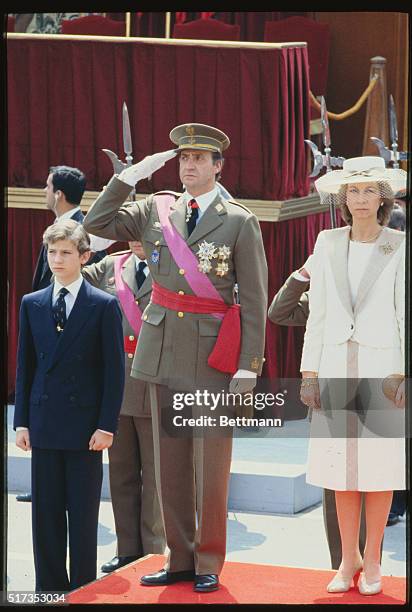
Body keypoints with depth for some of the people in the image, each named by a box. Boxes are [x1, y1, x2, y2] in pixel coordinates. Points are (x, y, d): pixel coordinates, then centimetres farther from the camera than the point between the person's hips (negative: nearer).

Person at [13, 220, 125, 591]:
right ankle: (49, 588, 14)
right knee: (45, 511, 6)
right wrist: (22, 421, 5)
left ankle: (83, 589, 10)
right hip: (44, 424, 3)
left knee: (84, 513, 2)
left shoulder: (104, 306, -2)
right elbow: (25, 366, 11)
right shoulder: (32, 304, 9)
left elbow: (115, 369, -3)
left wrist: (107, 425, -9)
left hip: (85, 425, -3)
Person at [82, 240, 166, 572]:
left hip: (155, 386, -5)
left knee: (154, 473, 4)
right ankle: (128, 550, 21)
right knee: (121, 471, 12)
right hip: (116, 382, 5)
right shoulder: (111, 266, 10)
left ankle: (153, 553, 13)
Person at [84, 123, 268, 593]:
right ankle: (179, 559, 17)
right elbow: (97, 224, 8)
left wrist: (249, 366, -10)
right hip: (163, 351, 4)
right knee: (170, 463, 8)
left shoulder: (240, 222, -3)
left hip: (214, 354, -4)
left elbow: (255, 300, -4)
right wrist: (131, 175, 1)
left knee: (210, 466, -1)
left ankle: (209, 564, 10)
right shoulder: (157, 209, 10)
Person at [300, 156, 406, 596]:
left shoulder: (399, 247, -1)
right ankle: (349, 559, 16)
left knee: (379, 466, 2)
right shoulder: (328, 244, 6)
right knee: (341, 466, 4)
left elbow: (407, 315, -3)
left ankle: (372, 560, 14)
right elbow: (317, 312, 8)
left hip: (382, 367, -2)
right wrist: (309, 372, 3)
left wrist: (404, 374, -11)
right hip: (335, 367, 2)